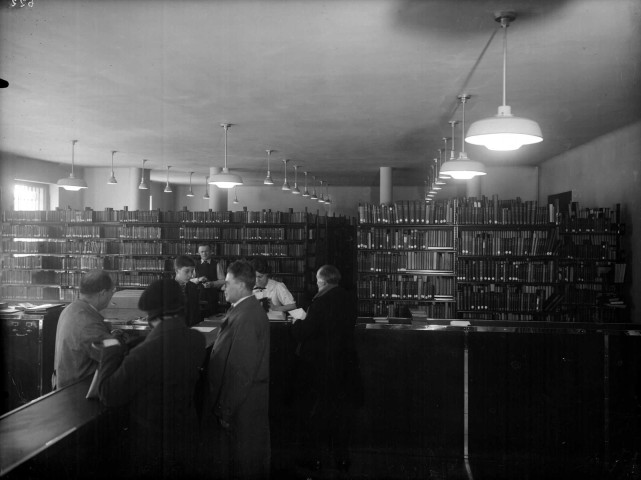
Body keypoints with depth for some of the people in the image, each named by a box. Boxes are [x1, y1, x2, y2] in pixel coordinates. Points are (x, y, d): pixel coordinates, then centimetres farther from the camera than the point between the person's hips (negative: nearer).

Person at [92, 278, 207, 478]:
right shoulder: (197, 340, -10)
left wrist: (111, 351, -9)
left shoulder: (145, 353, -30)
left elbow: (109, 395, -19)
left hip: (153, 448, -5)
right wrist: (121, 350, 9)